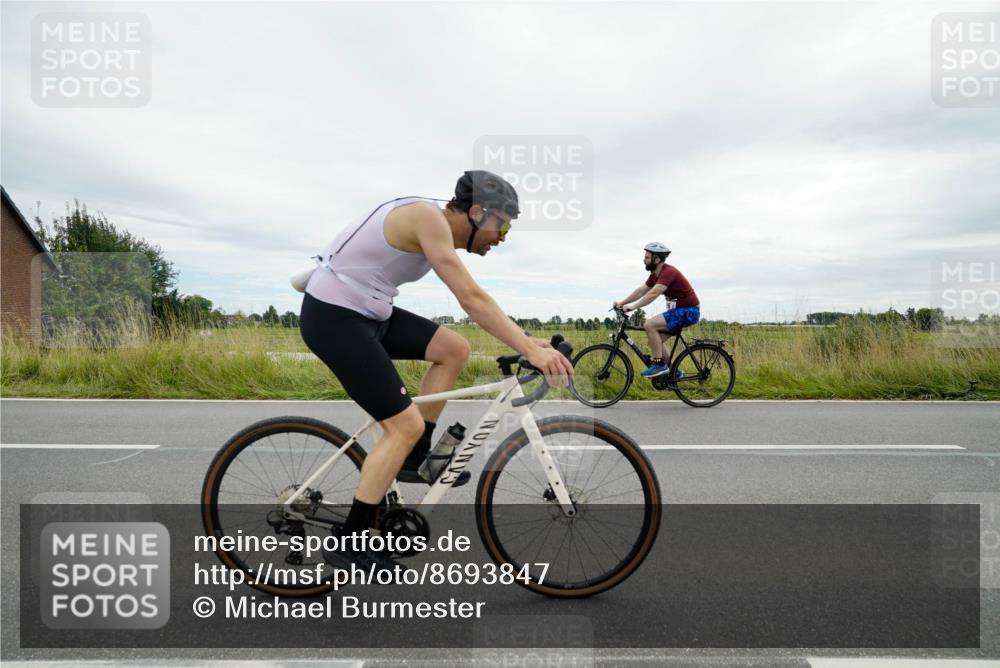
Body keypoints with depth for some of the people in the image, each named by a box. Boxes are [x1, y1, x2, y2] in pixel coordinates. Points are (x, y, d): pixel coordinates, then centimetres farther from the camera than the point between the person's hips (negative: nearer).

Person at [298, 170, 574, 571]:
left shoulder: (438, 229, 10)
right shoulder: (428, 217, -19)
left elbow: (470, 300, 14)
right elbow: (472, 299, -27)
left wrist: (525, 341, 8)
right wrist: (530, 350, -28)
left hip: (366, 313, 9)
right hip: (333, 317, -9)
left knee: (454, 349, 4)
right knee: (406, 425, -9)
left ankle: (415, 459, 14)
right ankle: (348, 544, 4)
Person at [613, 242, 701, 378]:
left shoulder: (669, 272, -21)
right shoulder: (655, 274, 9)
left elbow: (653, 293, -32)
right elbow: (641, 290, 10)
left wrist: (633, 307, -34)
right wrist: (621, 303, 1)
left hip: (688, 311, -10)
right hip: (679, 310, 10)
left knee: (649, 325, -21)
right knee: (656, 339, 7)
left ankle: (659, 364, -15)